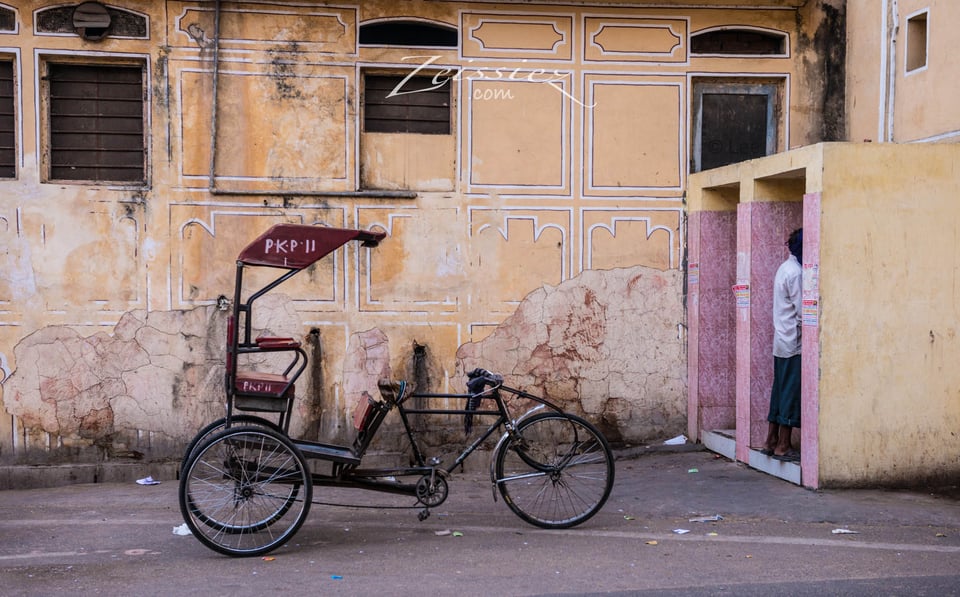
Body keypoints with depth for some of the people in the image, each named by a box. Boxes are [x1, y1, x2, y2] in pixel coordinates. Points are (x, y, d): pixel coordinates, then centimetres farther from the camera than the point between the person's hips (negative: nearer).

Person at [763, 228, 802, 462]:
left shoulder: (785, 268, 14)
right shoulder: (796, 272, -16)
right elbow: (802, 311, -17)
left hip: (782, 341, 10)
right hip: (793, 342, -10)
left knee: (780, 391, 13)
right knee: (791, 393, -4)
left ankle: (771, 442, 17)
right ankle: (783, 447, 0)